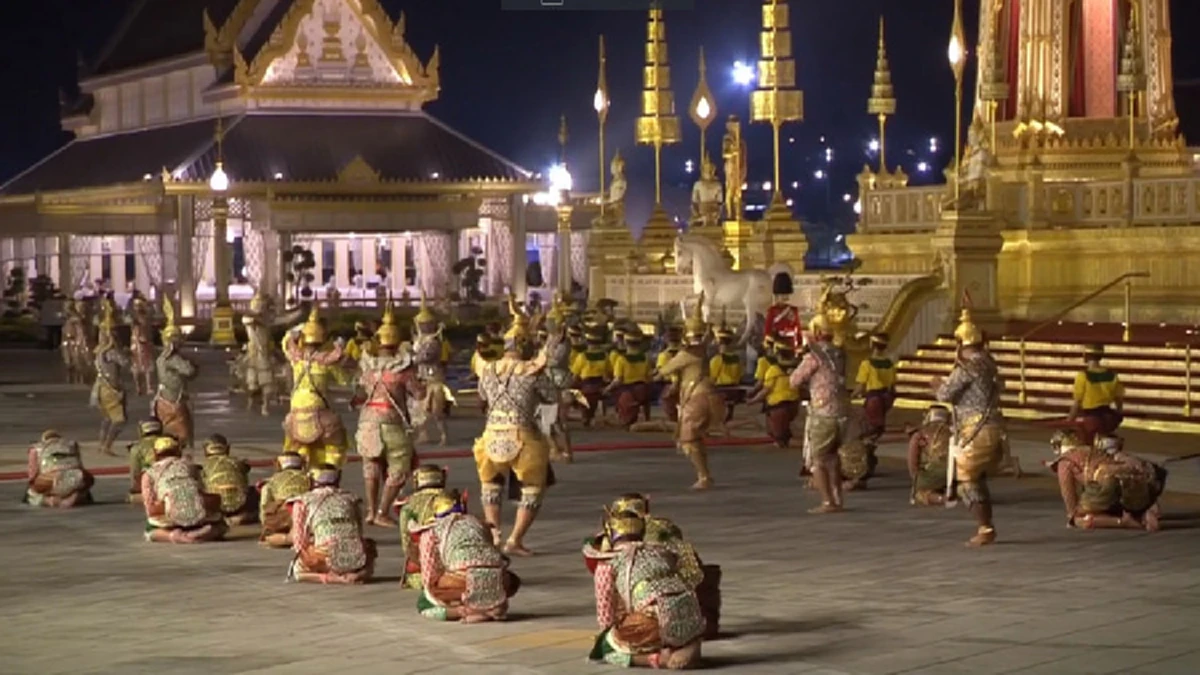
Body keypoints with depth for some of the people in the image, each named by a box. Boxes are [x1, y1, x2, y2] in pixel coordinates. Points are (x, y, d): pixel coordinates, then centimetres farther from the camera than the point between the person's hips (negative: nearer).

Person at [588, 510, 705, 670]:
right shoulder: (663, 552, 29)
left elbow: (606, 616, 15)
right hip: (694, 619, 4)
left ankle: (658, 658, -5)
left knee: (606, 647, 17)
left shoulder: (607, 565, 15)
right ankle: (689, 648, 3)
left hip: (659, 619, -4)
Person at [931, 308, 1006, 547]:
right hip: (993, 428, 9)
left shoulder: (968, 366, -14)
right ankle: (986, 527, 19)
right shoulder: (988, 363, 12)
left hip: (976, 432, -9)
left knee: (965, 481, -3)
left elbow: (946, 394, -15)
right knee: (978, 480, 18)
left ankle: (985, 529, -7)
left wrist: (938, 386, 9)